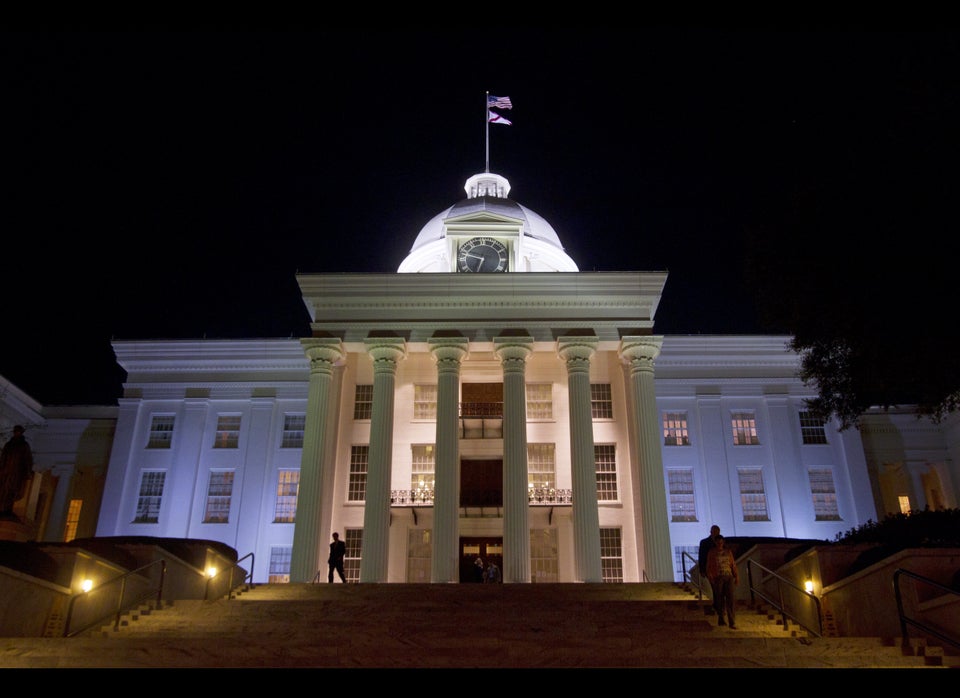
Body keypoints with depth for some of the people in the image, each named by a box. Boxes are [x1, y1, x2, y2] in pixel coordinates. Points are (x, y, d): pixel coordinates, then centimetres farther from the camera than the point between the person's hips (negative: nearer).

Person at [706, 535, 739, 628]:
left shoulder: (728, 552, 11)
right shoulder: (711, 553, 3)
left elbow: (733, 565, 10)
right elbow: (709, 567, 1)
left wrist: (737, 577, 3)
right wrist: (711, 578, -10)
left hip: (729, 577, 2)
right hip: (718, 578, -2)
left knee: (730, 599, -8)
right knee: (720, 599, 3)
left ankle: (732, 622, -11)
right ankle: (721, 619, 18)